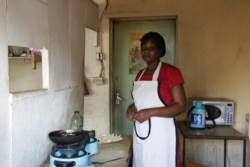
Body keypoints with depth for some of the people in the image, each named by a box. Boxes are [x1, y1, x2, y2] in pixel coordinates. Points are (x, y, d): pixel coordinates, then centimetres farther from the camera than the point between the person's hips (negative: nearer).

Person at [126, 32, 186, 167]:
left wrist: (150, 112, -21)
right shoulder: (140, 74, 12)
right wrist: (131, 108, 1)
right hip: (140, 135, 7)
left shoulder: (171, 71, -10)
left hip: (160, 134, -6)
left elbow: (181, 106, -14)